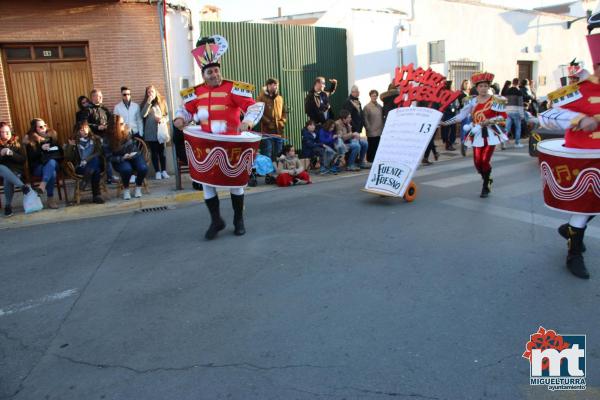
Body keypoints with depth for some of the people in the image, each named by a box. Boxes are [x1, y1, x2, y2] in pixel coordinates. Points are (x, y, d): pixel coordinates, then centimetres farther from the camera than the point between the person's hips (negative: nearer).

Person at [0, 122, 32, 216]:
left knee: (8, 179, -35)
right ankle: (23, 186, -47)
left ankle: (8, 205, -26)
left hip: (16, 170, -1)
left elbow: (23, 159, 4)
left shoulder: (16, 143, 11)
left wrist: (12, 154, -13)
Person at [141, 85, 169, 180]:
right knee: (154, 152, 2)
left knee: (162, 151, 3)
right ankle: (157, 172, 7)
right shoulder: (145, 103, 6)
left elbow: (167, 114, 8)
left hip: (161, 130, 0)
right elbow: (143, 115, -11)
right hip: (150, 132, 0)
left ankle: (164, 171, 10)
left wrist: (163, 119, -12)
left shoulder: (162, 102, 8)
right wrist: (149, 102, -15)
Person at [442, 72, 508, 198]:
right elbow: (461, 115, 1)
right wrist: (446, 122, -7)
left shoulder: (495, 100, -3)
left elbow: (503, 116, -4)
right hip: (477, 133, 3)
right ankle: (488, 180, 28)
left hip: (491, 133, -3)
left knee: (485, 160, -12)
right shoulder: (473, 101, 6)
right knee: (477, 162, -2)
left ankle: (486, 186, 9)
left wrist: (489, 121, -18)